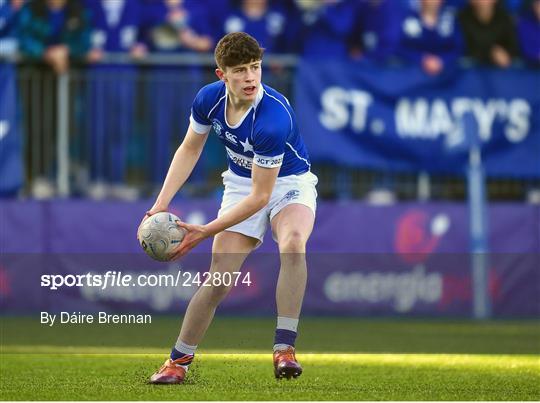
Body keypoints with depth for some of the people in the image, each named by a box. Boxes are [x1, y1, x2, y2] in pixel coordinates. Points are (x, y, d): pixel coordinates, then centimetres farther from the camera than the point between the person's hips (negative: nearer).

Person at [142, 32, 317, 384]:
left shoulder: (274, 117, -35)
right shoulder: (209, 98, -17)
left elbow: (260, 197, -29)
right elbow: (190, 149, 4)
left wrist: (205, 232, -24)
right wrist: (161, 204, -7)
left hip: (288, 183, -4)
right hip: (241, 183, 4)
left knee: (293, 242, -36)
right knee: (219, 278, -4)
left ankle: (284, 350, -33)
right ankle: (179, 361, 14)